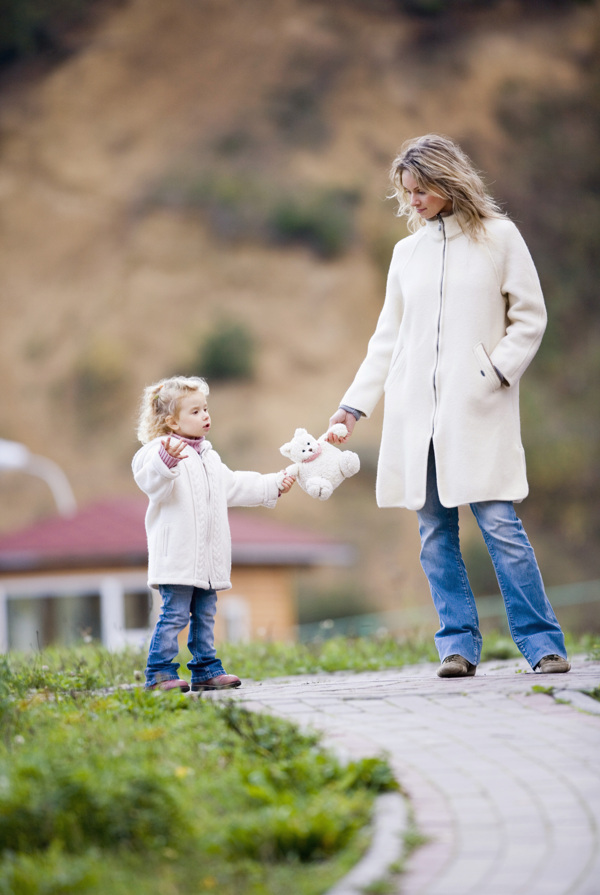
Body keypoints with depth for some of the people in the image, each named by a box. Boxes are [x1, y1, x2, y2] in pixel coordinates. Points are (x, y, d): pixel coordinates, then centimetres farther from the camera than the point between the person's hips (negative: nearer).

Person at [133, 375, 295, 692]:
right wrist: (167, 460, -50)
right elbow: (151, 481, -29)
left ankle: (206, 671, 19)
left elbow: (236, 486, 32)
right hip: (178, 555, -8)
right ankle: (159, 674, -5)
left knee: (204, 615, 12)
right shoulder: (160, 451, -9)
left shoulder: (209, 458, 21)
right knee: (174, 614, -10)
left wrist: (274, 485, 33)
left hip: (208, 558, 9)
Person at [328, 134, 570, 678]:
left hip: (478, 408, -4)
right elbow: (388, 339, 19)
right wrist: (355, 405, 13)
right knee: (436, 532, 1)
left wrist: (496, 372, -10)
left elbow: (530, 317, 3)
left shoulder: (498, 237, 5)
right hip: (416, 410, 4)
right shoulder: (407, 252, 16)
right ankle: (459, 644, 7)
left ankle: (542, 644, -7)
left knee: (499, 523, -12)